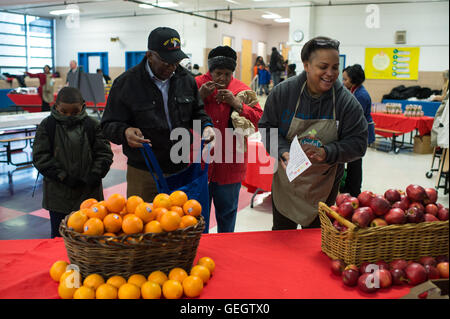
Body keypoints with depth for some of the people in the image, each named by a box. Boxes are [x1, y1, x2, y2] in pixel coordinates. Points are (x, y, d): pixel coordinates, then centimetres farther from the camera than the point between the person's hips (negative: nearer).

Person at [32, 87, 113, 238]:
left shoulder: (92, 125, -1)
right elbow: (40, 157, -5)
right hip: (58, 194, 0)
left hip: (89, 192, 0)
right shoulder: (47, 126, -1)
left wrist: (94, 176, -13)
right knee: (58, 235, 11)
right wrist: (63, 177, -12)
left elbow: (105, 154, 0)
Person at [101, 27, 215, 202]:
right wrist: (125, 132, -27)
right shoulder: (126, 83, -8)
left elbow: (197, 111, 18)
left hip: (182, 170, 4)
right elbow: (109, 125, -5)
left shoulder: (186, 79, 4)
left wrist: (206, 125, -4)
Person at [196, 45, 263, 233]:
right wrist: (200, 97, -18)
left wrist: (237, 104, -16)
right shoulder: (196, 85, 0)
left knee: (227, 210, 15)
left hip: (230, 164, 1)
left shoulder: (241, 90, 3)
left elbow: (259, 119, -4)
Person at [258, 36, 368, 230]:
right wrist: (283, 152, -24)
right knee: (281, 233, 19)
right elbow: (267, 127, -6)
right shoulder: (283, 92, -11)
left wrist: (326, 153, -29)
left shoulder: (347, 102, -13)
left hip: (324, 186, 0)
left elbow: (358, 143, -12)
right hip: (285, 181, 1)